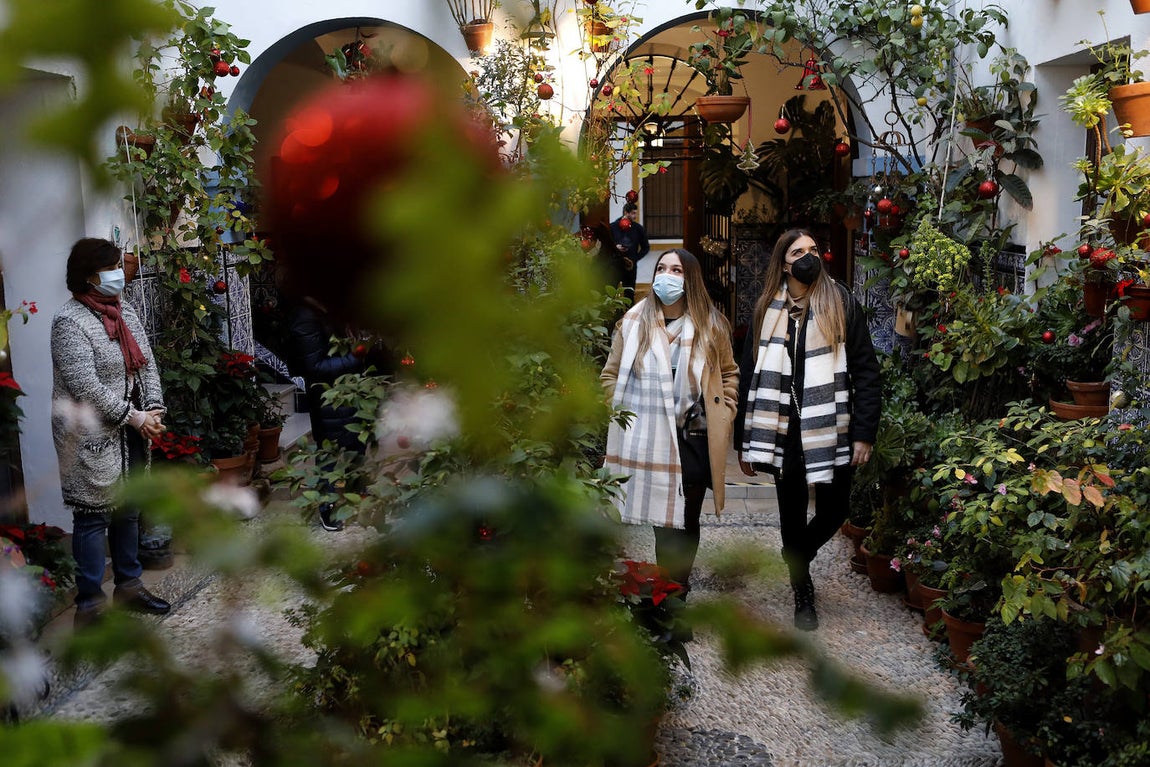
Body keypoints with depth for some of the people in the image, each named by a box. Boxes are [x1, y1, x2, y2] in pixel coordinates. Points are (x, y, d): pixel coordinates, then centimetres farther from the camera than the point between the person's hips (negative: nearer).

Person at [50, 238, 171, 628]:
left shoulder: (124, 313, 9)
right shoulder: (70, 322, -16)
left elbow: (147, 364, 8)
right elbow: (86, 386, -21)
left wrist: (153, 411, -6)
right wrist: (134, 417, -17)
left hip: (129, 434, 8)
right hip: (91, 438, -8)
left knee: (128, 511, 16)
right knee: (93, 516, -1)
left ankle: (129, 587, 29)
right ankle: (89, 605, 8)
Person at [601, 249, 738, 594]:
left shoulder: (710, 325, 4)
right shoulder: (633, 321, 3)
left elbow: (729, 373, 16)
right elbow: (611, 374, 10)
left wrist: (723, 413, 5)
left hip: (694, 440, 1)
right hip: (646, 440, 0)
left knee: (685, 522, 7)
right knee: (661, 520, 2)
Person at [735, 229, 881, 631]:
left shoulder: (841, 302, -2)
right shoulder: (767, 310, 4)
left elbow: (866, 370, -3)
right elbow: (749, 376, 5)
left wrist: (864, 433, -9)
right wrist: (744, 441, 3)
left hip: (831, 429, -1)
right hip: (785, 432, 1)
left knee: (833, 511, 6)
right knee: (792, 515, 10)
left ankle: (797, 562, 37)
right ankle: (802, 591, 29)